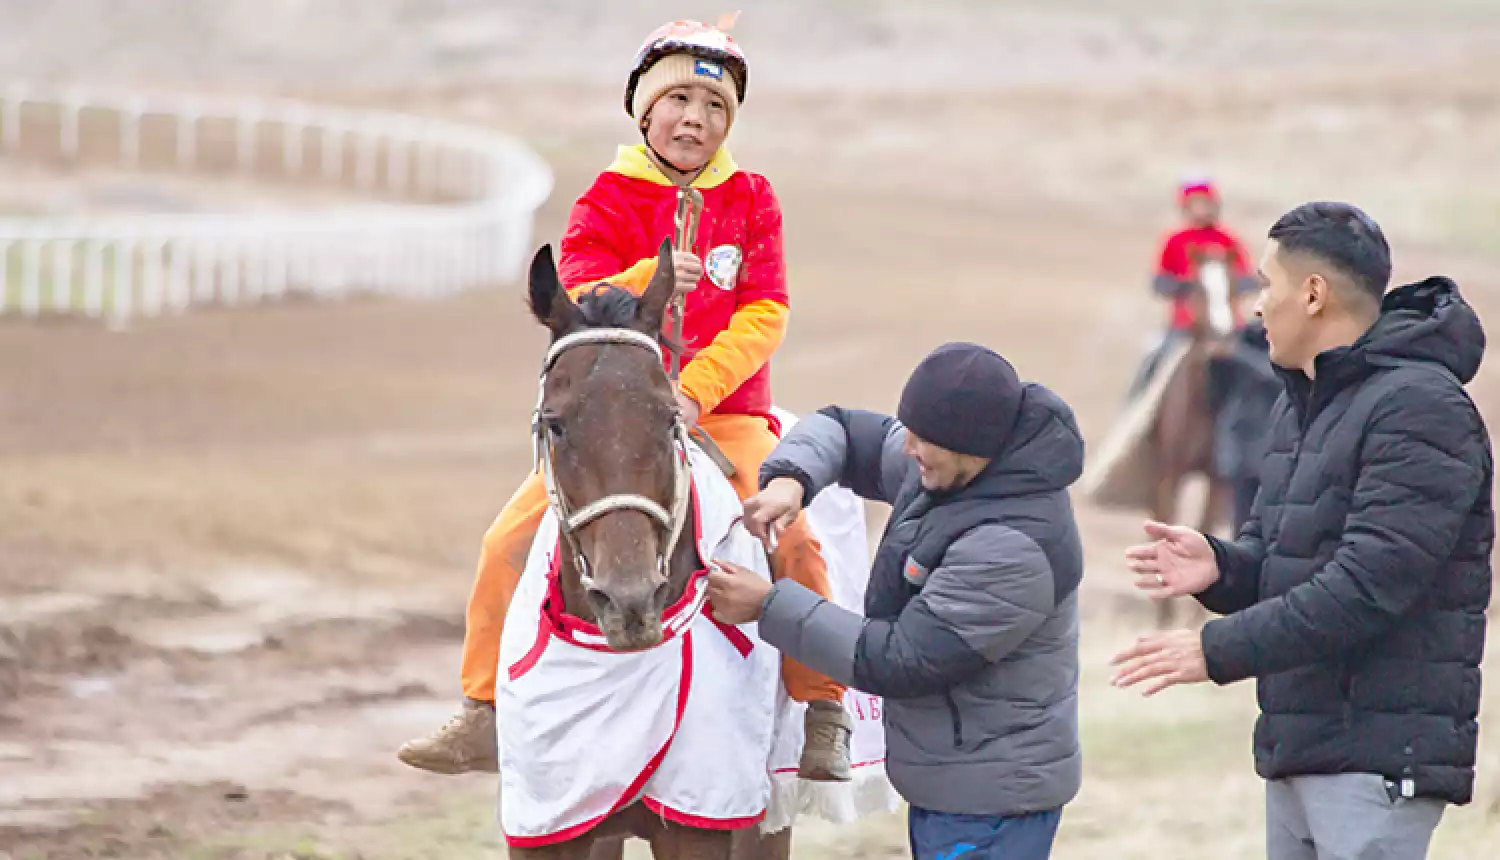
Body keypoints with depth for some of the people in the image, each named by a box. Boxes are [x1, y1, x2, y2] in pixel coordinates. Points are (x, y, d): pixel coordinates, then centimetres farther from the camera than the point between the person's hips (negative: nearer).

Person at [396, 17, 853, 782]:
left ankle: (823, 714, -9)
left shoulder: (751, 201, 5)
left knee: (790, 533, -25)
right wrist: (647, 282, -31)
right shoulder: (606, 203, 3)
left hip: (725, 411, -1)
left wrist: (694, 390, -17)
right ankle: (485, 715, 1)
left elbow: (764, 316, -3)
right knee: (512, 538, -14)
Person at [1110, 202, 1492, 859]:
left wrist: (1220, 650, -21)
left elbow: (1370, 583, -22)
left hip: (1382, 753, -10)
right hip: (1295, 750, 10)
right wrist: (1221, 567, -5)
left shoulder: (1419, 409, -14)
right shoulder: (1300, 405, 19)